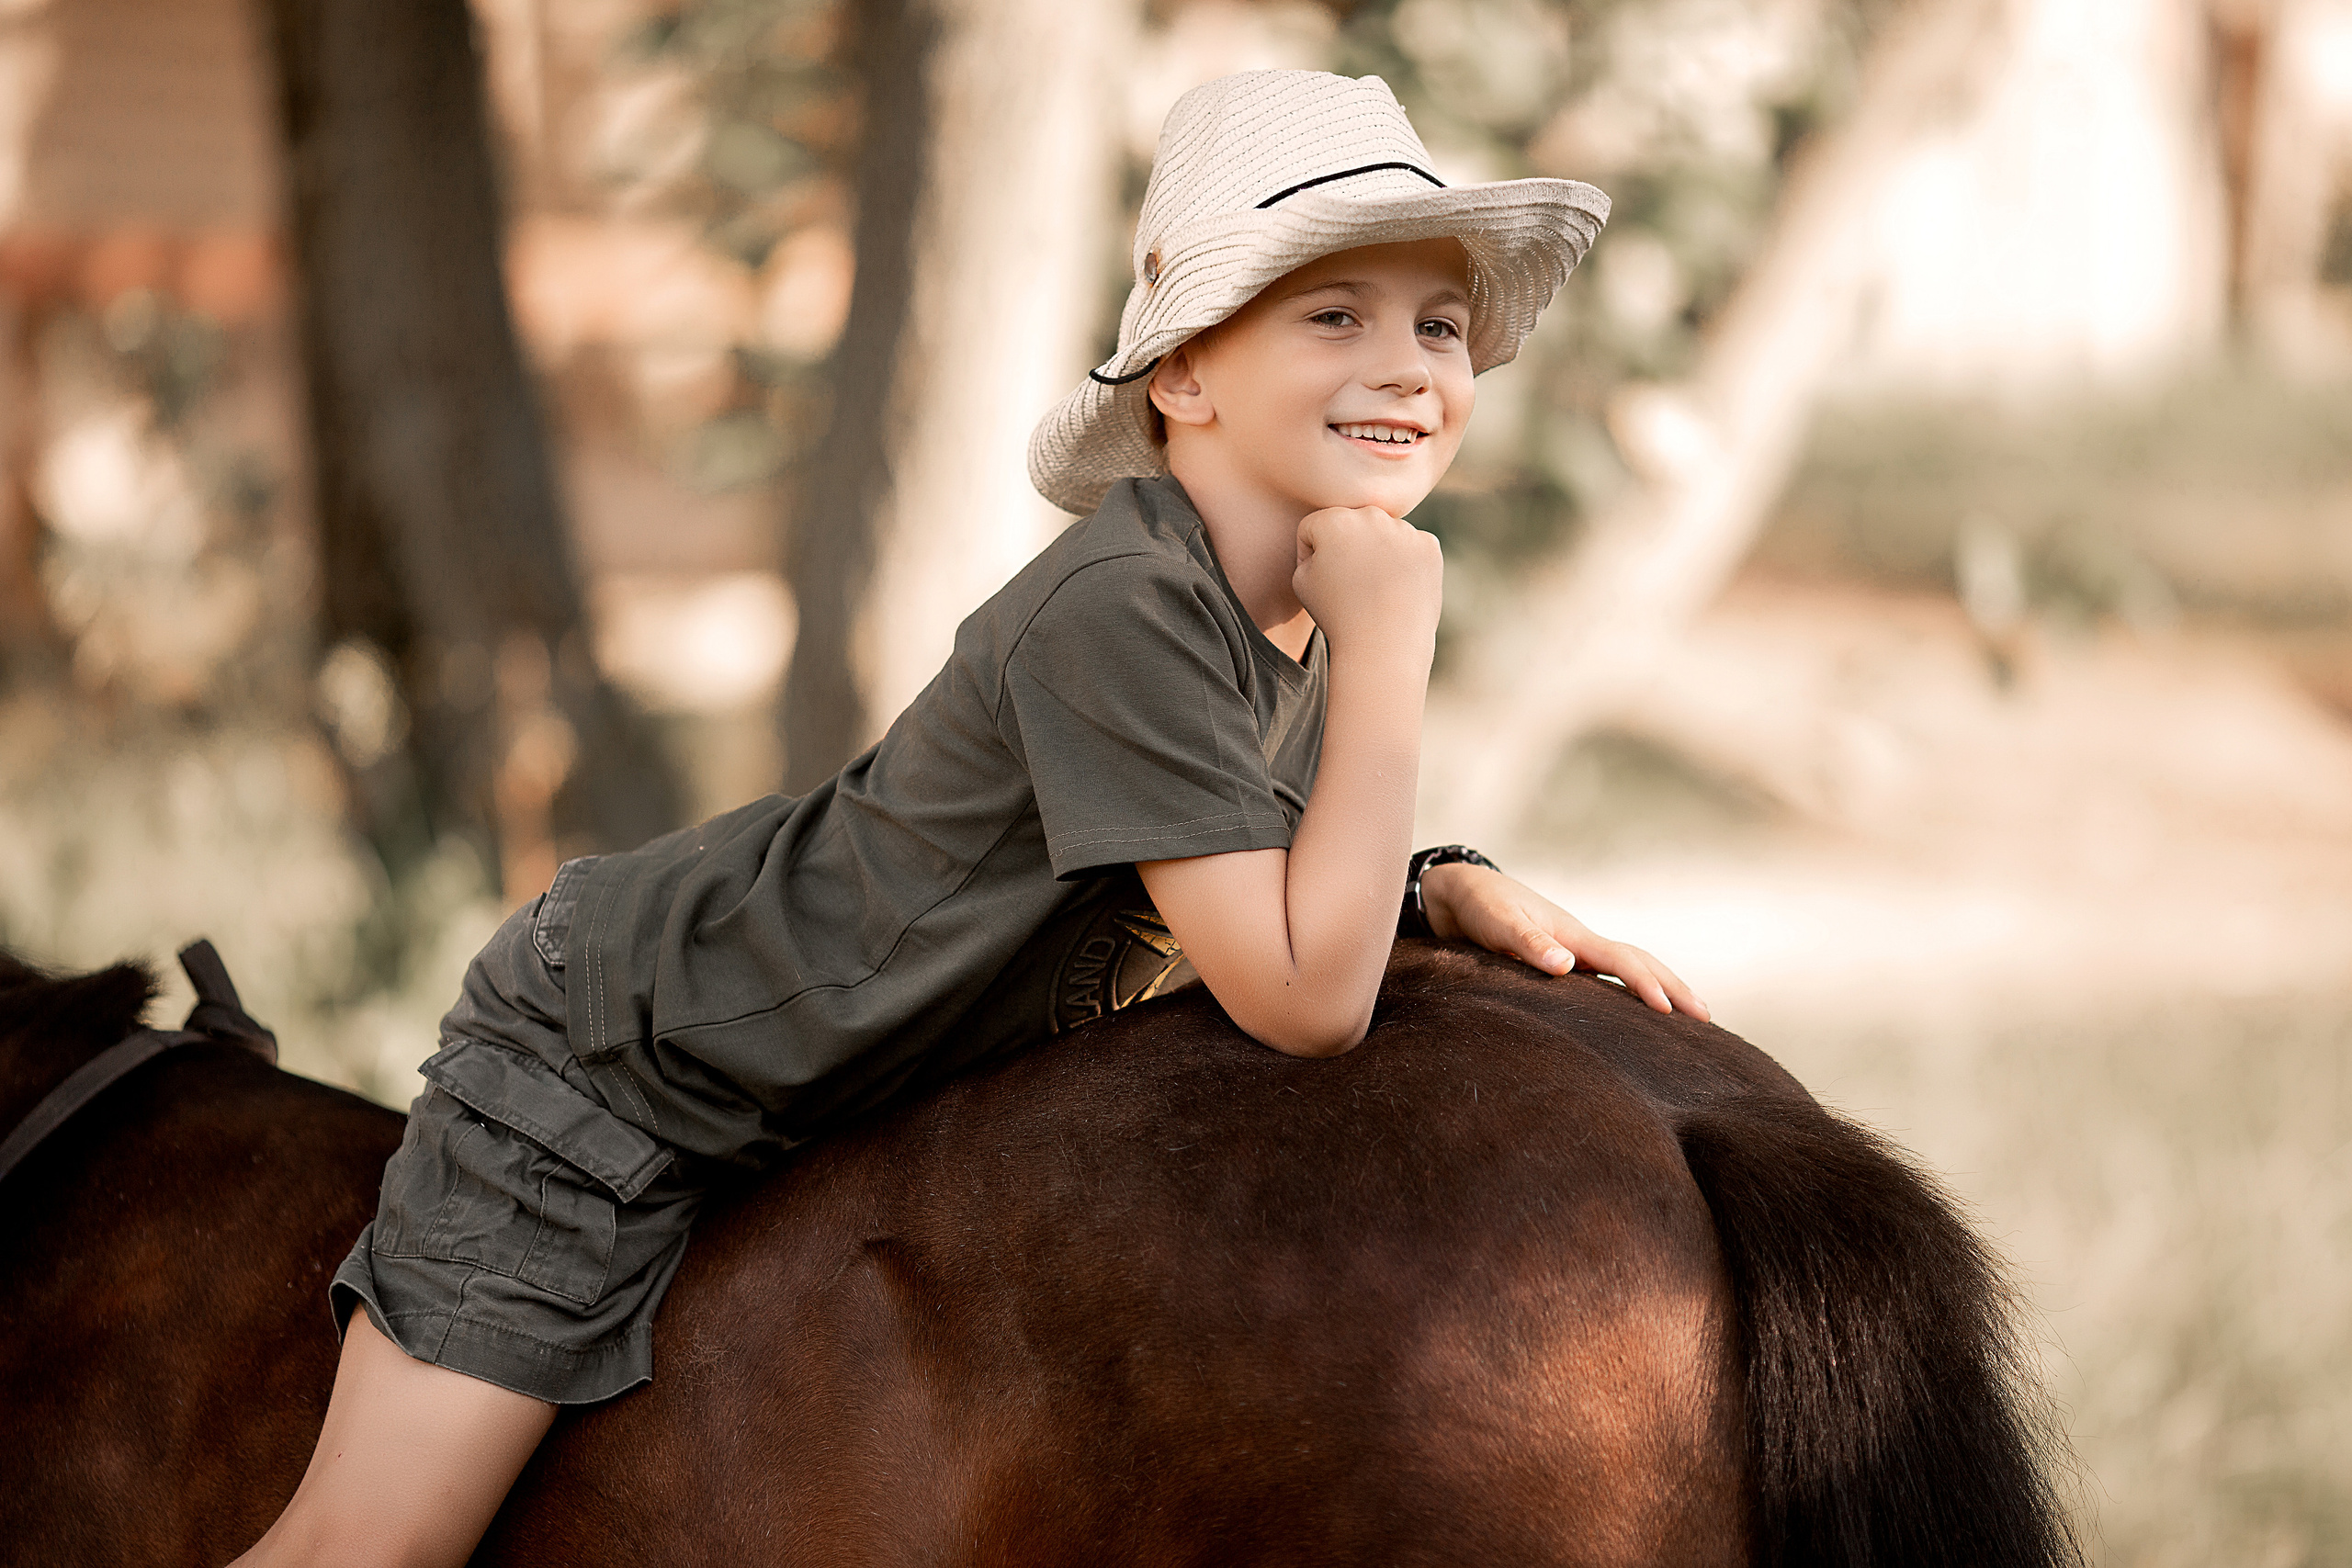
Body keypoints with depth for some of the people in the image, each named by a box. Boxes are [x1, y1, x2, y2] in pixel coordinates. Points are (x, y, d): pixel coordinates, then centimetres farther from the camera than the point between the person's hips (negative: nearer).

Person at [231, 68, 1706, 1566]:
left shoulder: (1306, 614, -6)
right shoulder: (1117, 612, -33)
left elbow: (1300, 888, 10)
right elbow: (1305, 999, -34)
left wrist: (1455, 891, -11)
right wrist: (1392, 638, -32)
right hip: (615, 1051, -8)